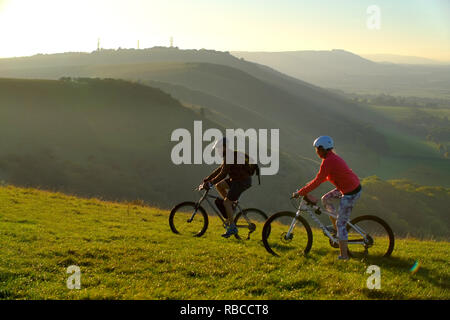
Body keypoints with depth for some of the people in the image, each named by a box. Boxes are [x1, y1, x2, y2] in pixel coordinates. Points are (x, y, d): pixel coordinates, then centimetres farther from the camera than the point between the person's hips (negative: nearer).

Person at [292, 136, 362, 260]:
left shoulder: (327, 162, -20)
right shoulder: (333, 157, 10)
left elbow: (317, 182, -20)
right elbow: (325, 176, 24)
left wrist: (300, 192, -12)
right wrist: (310, 183, 22)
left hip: (350, 193, -9)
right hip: (354, 185, 9)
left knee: (341, 224, -1)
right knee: (325, 199, 21)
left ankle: (344, 255, 7)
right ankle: (335, 228, 27)